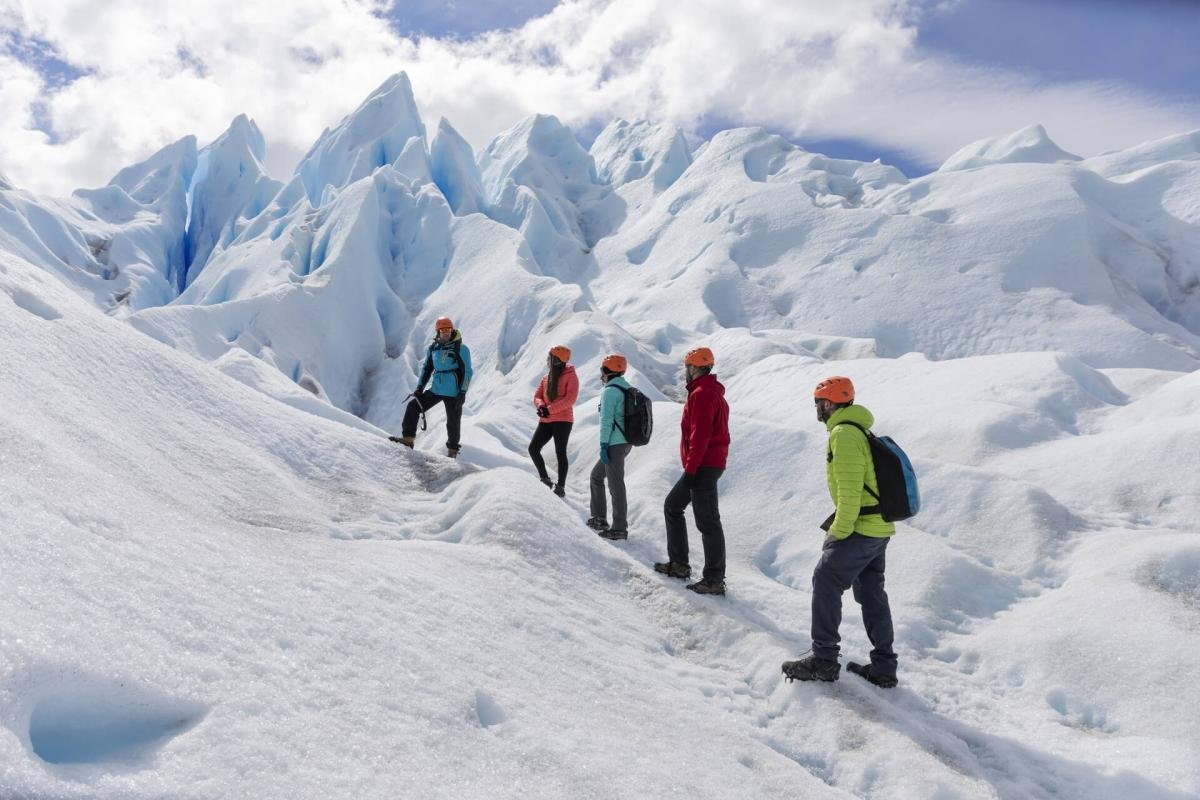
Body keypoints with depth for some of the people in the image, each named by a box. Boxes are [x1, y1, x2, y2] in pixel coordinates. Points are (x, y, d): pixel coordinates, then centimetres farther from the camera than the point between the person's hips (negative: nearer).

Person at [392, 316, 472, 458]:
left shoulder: (461, 349, -9)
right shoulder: (433, 348, 7)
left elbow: (467, 372, -9)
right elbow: (427, 368, 17)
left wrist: (462, 392, -14)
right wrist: (420, 387, 9)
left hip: (453, 393, -5)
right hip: (436, 390, 5)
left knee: (453, 422, 4)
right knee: (413, 406, -2)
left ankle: (452, 451, 21)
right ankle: (408, 439, 3)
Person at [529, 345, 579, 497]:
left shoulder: (570, 376, -5)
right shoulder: (546, 378, 15)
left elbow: (570, 399, -15)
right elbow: (537, 397, 12)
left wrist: (550, 409, -21)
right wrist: (541, 406, -12)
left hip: (563, 420, -6)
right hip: (546, 420, 7)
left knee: (560, 452, -2)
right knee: (533, 448, 1)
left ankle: (561, 486, 6)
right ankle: (545, 479, 16)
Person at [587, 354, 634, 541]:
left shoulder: (610, 391, -13)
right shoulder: (628, 389, 13)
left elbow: (606, 421, -17)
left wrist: (603, 445, -16)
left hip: (614, 444, -9)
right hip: (626, 442, 9)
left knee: (615, 485, -3)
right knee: (596, 475, 21)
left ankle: (619, 529, 2)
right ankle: (599, 518, 24)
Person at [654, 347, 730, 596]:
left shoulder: (701, 394, -14)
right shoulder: (713, 392, 17)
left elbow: (700, 435, -22)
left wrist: (690, 469, -21)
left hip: (701, 467, -11)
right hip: (713, 463, 11)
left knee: (707, 522, -8)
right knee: (672, 506, 19)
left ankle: (714, 580, -4)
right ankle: (678, 563, 23)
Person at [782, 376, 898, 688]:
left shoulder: (843, 433, -15)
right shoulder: (860, 430, 17)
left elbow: (850, 489, -21)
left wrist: (839, 531, -17)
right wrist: (839, 521, 19)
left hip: (861, 530, -10)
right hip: (880, 528, 10)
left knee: (826, 582, -5)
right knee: (871, 593, 14)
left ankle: (824, 659, -1)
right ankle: (883, 667, 21)